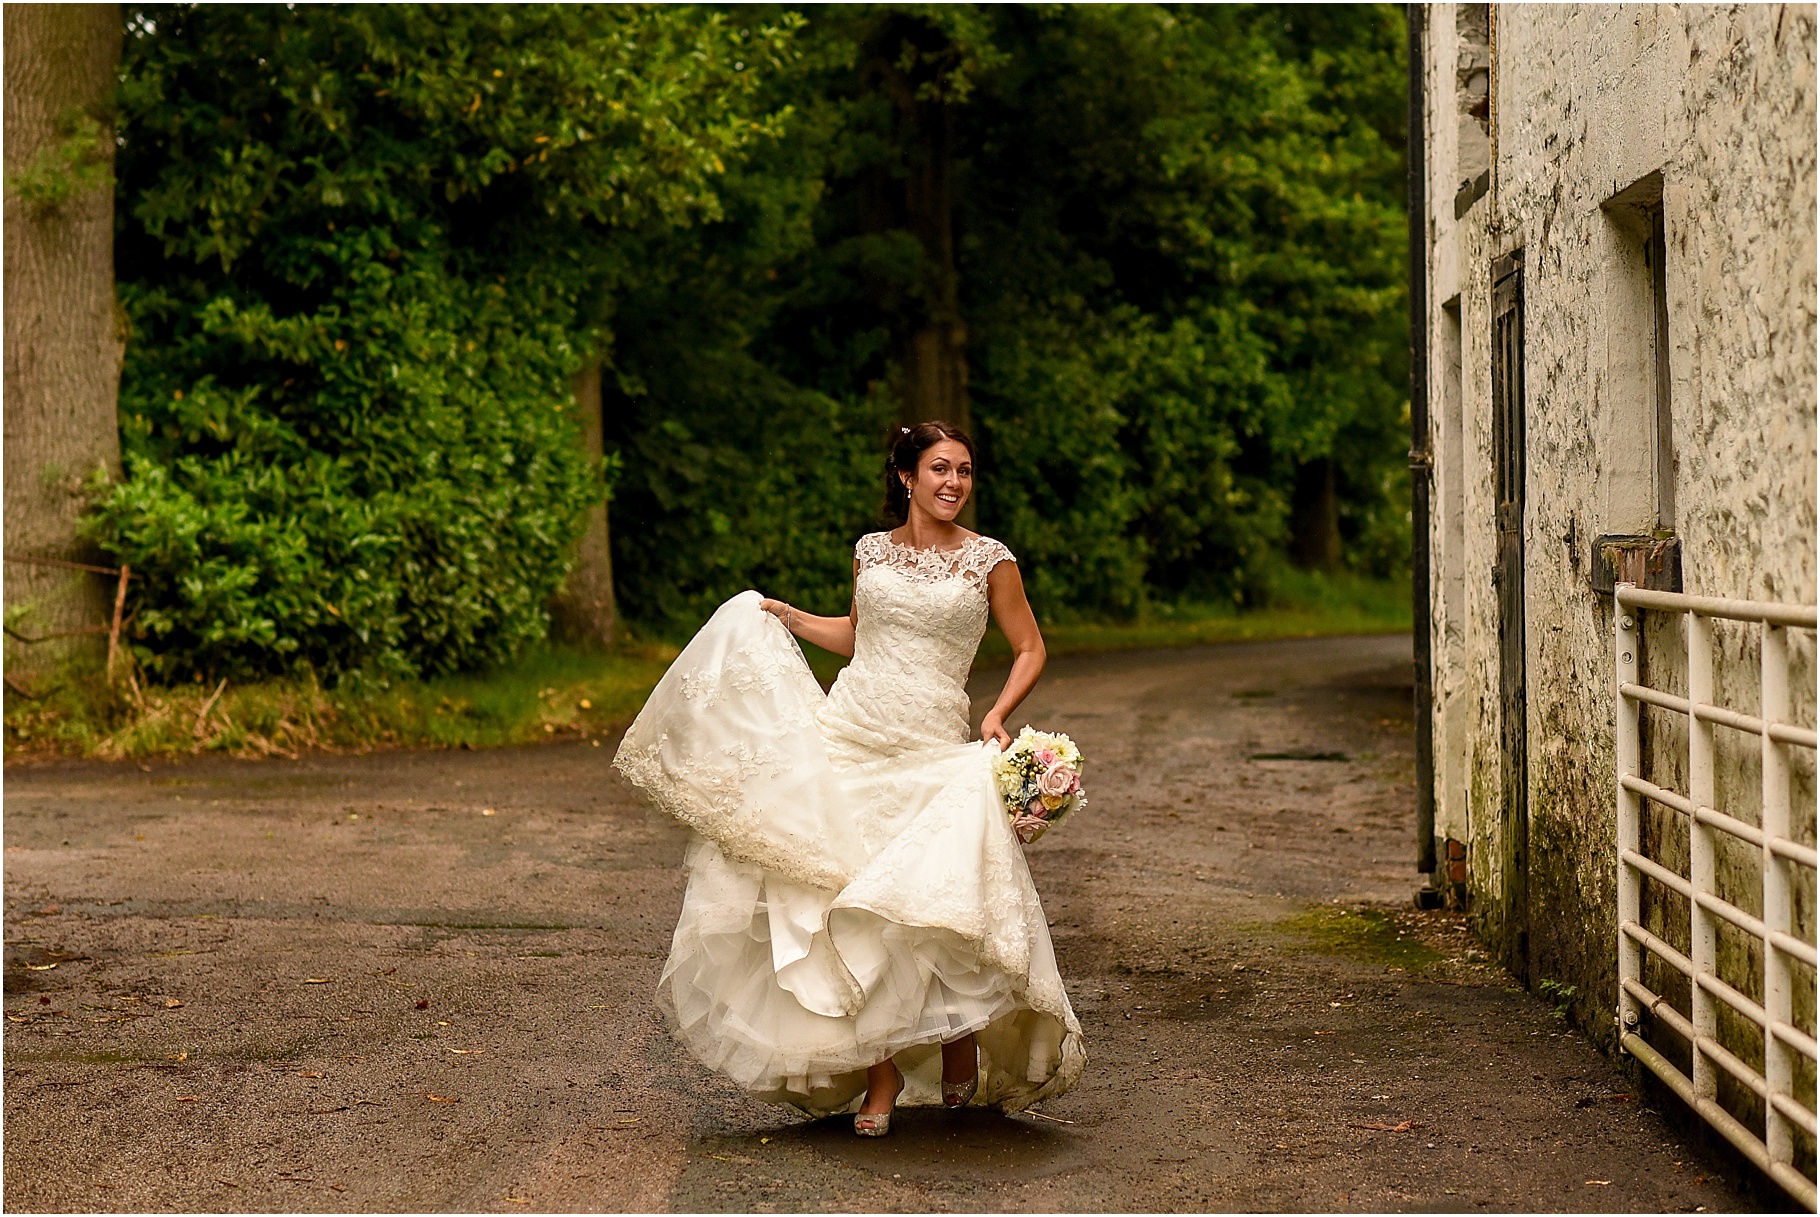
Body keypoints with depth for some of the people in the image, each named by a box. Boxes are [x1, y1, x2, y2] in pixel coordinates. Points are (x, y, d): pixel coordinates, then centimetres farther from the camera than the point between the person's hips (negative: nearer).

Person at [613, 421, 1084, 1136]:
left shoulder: (988, 560, 1)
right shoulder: (872, 552, 10)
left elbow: (1030, 650, 7)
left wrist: (999, 717, -7)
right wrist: (787, 617, 17)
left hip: (931, 753, -3)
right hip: (846, 738, 3)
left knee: (925, 904, -13)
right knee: (846, 904, -3)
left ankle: (962, 1035, 16)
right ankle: (881, 1074, 8)